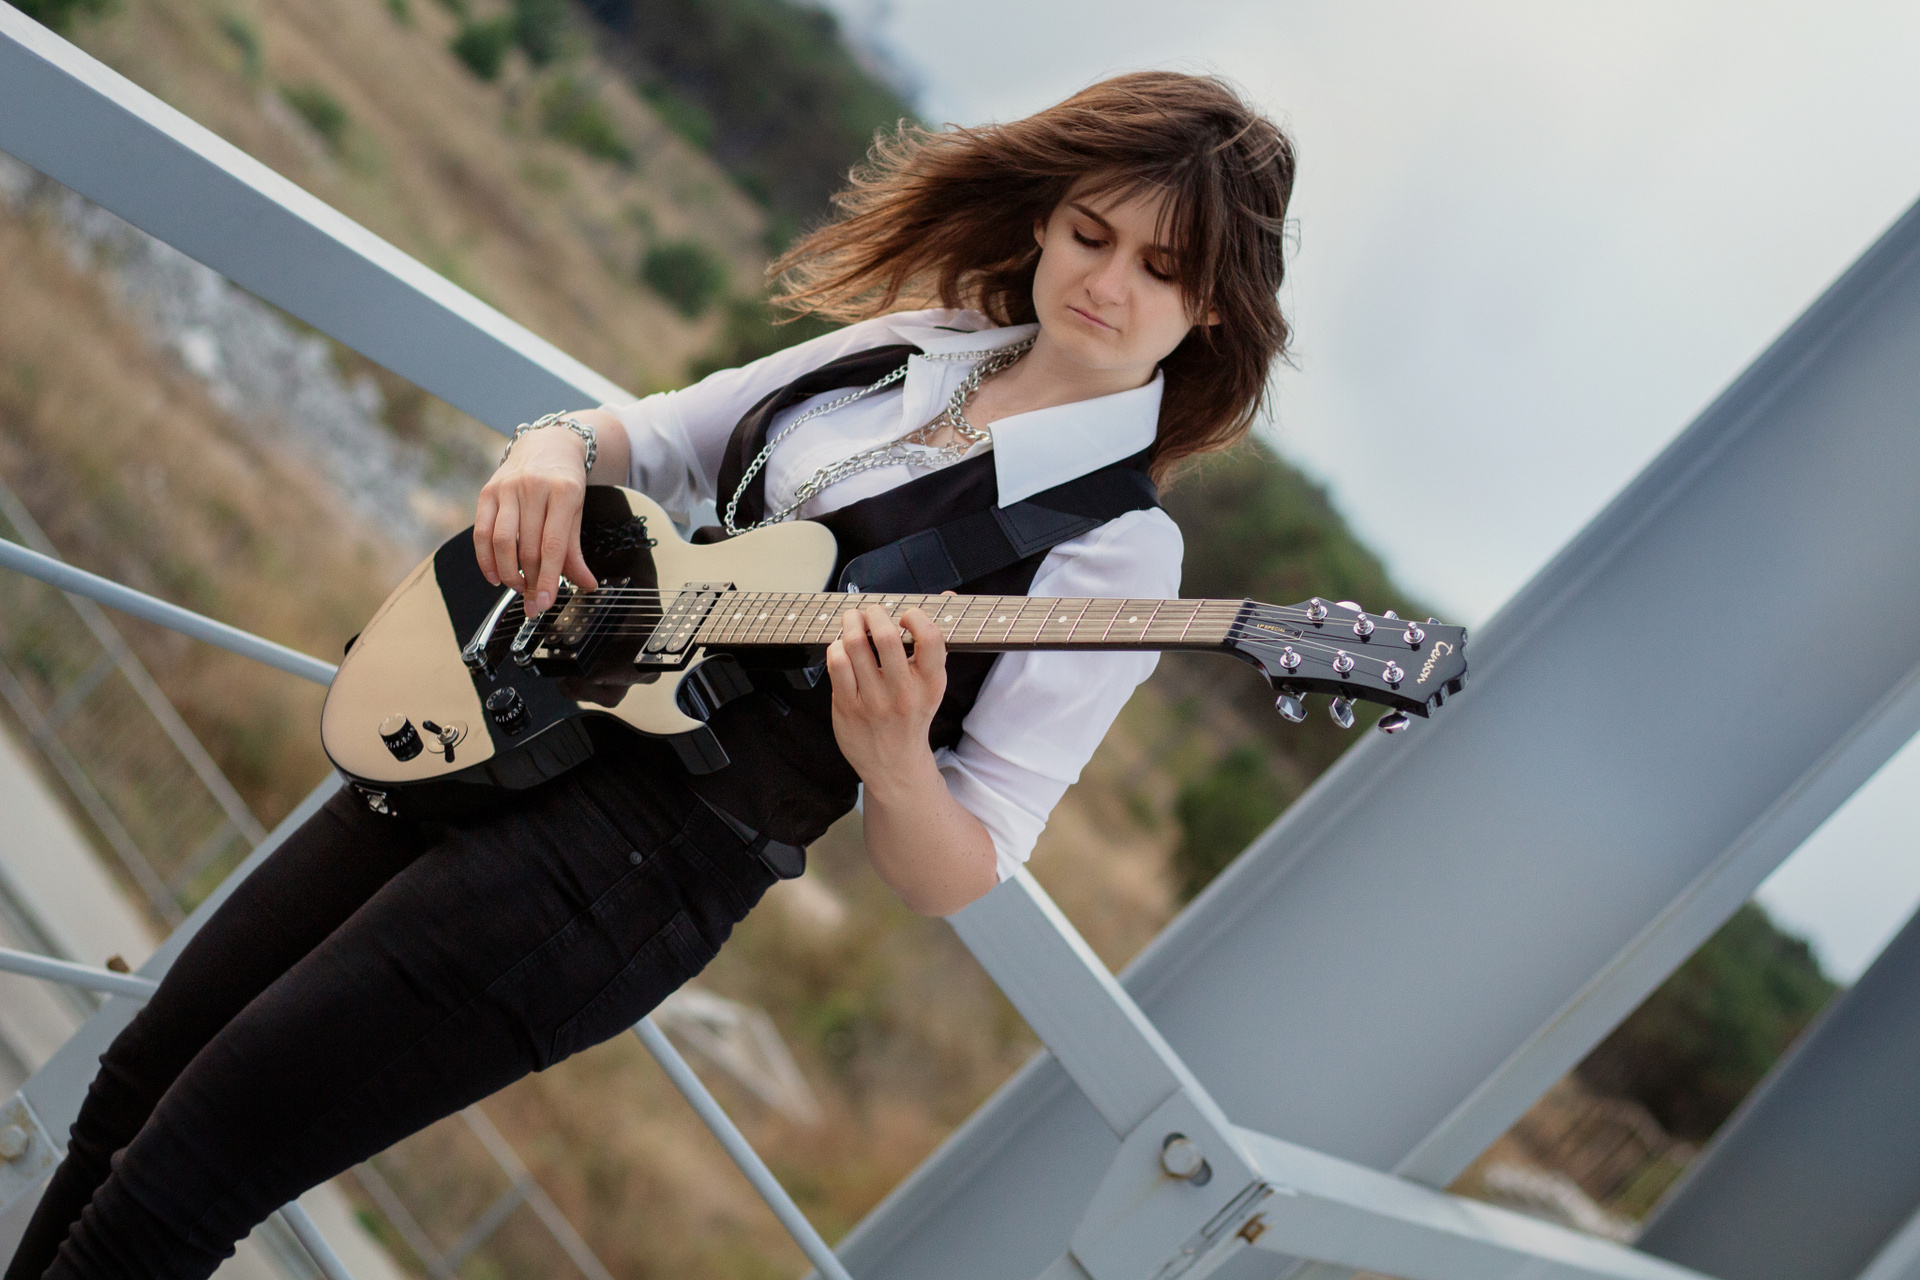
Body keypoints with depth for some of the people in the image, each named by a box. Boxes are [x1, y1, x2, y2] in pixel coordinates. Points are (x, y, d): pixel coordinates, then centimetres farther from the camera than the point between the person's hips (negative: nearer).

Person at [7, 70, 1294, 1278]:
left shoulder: (1116, 544, -11)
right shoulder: (915, 343, 8)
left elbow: (961, 876, -11)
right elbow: (653, 437, 19)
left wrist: (893, 761, -33)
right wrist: (559, 448, -4)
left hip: (646, 858, -7)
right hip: (506, 721, 7)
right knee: (128, 1098, 14)